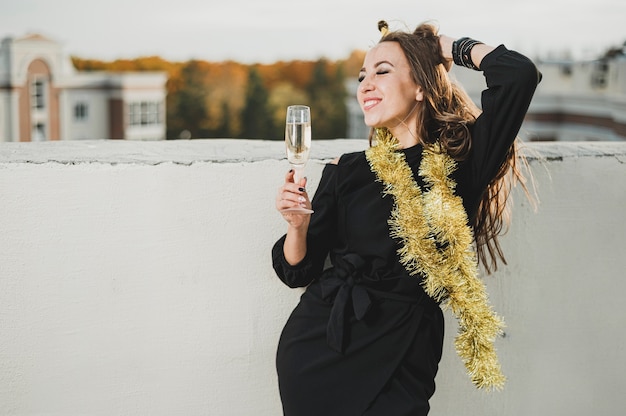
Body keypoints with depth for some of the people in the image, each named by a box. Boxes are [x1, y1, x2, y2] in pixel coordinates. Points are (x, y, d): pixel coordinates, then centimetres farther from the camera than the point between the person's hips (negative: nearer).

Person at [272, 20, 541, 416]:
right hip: (316, 347, 2)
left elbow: (520, 74, -15)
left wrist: (453, 47, 1)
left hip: (400, 358, -2)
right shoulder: (347, 171, 4)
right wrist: (298, 226, -14)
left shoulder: (461, 160, -2)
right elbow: (299, 272, 7)